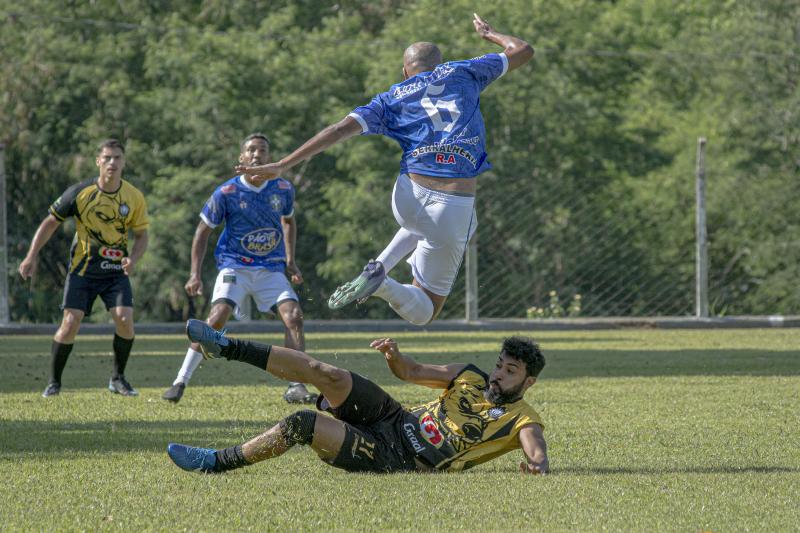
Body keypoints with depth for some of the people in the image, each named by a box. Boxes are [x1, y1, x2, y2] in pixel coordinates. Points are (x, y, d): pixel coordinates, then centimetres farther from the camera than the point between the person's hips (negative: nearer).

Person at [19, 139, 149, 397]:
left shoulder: (134, 197, -5)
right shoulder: (80, 192, -10)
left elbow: (141, 235, 5)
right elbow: (51, 222, 1)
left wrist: (133, 259, -15)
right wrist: (32, 256, -3)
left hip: (116, 270, 1)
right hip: (82, 268, -1)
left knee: (125, 319, -16)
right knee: (70, 324, -11)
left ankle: (118, 378, 5)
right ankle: (54, 381, 7)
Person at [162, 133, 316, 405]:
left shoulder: (283, 189, -1)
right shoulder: (226, 193, -10)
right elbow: (203, 231, -1)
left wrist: (290, 260, 13)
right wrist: (196, 274, -6)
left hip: (271, 268, 3)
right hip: (235, 265, -3)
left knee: (294, 316, -16)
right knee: (218, 316, -23)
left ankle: (296, 387, -9)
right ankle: (180, 381, -16)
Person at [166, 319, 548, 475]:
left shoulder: (521, 421, -7)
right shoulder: (470, 378, 11)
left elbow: (538, 452, -26)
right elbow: (412, 372, 16)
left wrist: (537, 465, -51)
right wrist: (394, 356, -7)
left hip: (394, 459, -6)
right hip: (395, 420, 6)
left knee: (300, 424, -20)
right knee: (330, 376, -15)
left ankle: (216, 463, -8)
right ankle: (227, 348, -4)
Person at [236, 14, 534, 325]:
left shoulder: (391, 99, 12)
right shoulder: (461, 73, 12)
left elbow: (342, 129, -1)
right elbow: (523, 51, 22)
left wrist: (282, 166, -3)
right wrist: (489, 34, 43)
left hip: (408, 200, 2)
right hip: (454, 206, -2)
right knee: (425, 310, 12)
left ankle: (381, 266, 15)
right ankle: (384, 286, -22)